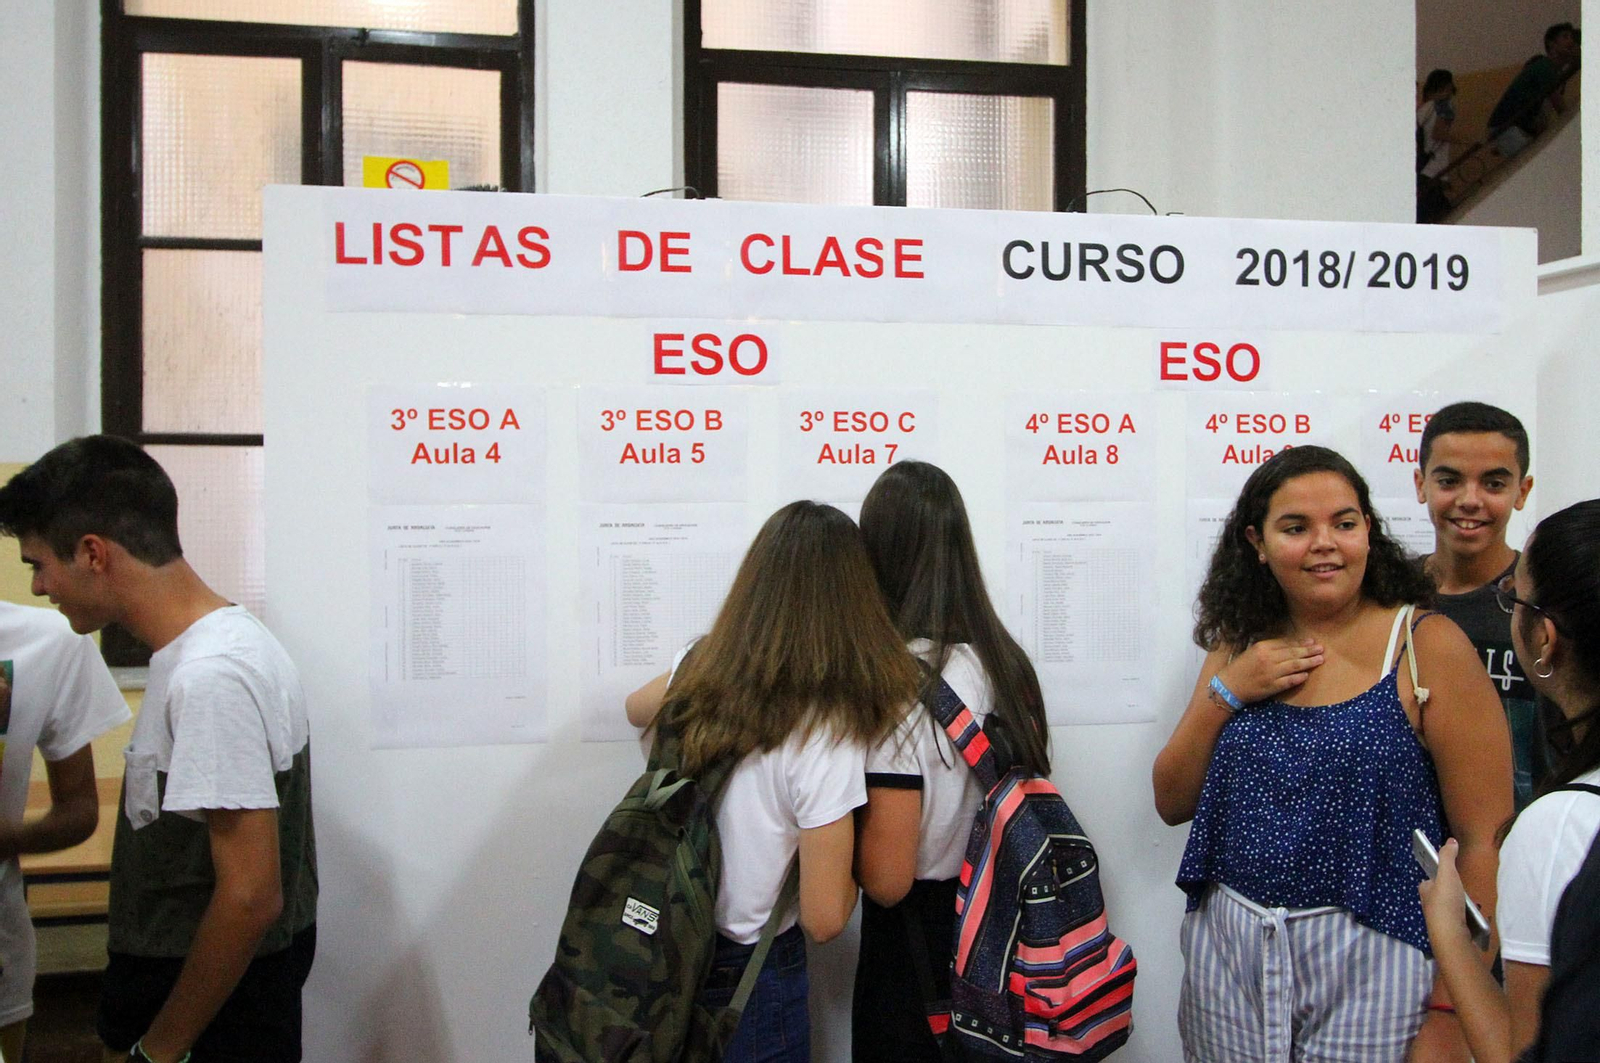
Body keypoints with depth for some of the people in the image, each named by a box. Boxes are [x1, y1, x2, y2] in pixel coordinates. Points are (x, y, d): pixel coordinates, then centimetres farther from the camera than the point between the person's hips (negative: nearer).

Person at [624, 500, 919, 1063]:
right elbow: (823, 920, -23)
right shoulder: (826, 733, -28)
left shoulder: (701, 666, -10)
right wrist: (853, 863, -5)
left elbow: (636, 709, 16)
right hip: (749, 971, -5)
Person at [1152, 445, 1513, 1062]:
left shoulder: (1427, 647, -8)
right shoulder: (1238, 647, 6)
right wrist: (1224, 694, -8)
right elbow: (1172, 803, 6)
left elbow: (1485, 842, -11)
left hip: (1370, 964, -4)